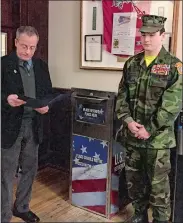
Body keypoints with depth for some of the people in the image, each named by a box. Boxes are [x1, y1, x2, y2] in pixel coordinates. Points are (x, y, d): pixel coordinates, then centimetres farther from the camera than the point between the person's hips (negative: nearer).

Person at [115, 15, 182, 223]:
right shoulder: (131, 64, 6)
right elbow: (121, 96, 7)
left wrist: (149, 130, -16)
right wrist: (128, 121, -8)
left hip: (157, 138, -4)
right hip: (131, 135, 5)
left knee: (158, 183, 6)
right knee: (134, 178, 17)